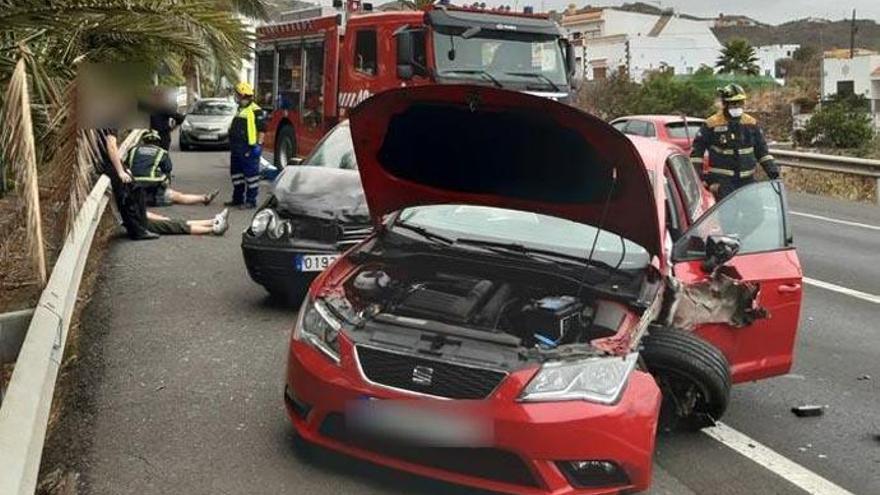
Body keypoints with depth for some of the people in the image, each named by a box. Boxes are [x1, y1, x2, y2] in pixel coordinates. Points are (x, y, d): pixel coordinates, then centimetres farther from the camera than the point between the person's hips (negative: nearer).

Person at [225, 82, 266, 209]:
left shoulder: (255, 111, -12)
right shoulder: (240, 109, 18)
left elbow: (261, 130, -14)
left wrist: (258, 145, -18)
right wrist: (232, 145, 23)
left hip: (248, 149, -10)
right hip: (236, 148, 10)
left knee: (251, 175, -3)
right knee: (236, 173, 15)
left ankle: (251, 201, 2)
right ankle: (237, 198, 26)